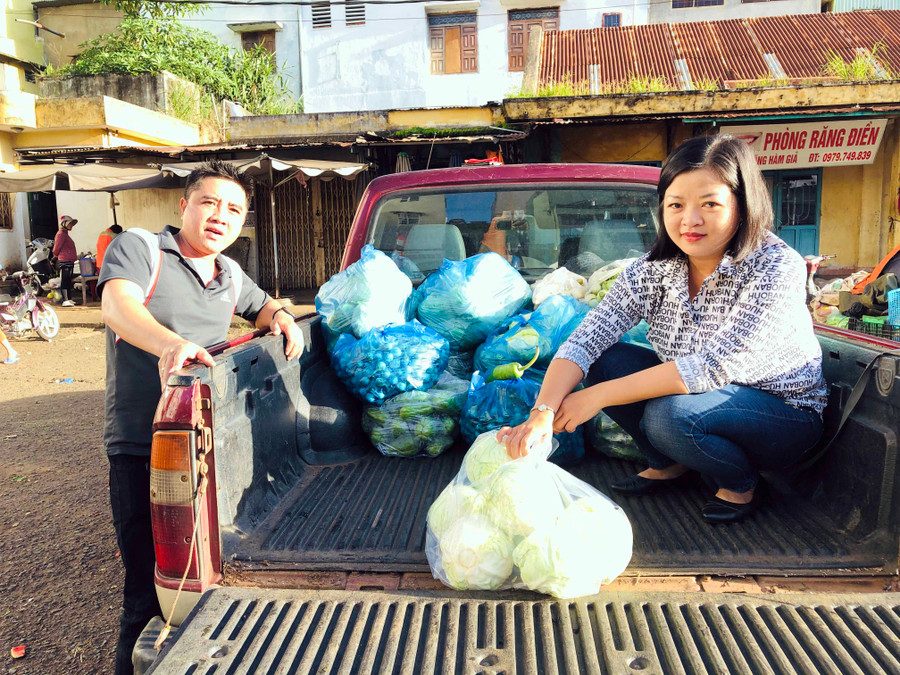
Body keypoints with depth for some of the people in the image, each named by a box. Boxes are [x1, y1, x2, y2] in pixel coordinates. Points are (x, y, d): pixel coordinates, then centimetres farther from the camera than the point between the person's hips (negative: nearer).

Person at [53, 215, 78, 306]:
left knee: (69, 281, 13)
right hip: (64, 261, -10)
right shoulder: (61, 234, -10)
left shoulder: (65, 234, 21)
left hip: (70, 261, 10)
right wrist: (55, 257, 1)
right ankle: (65, 300, -11)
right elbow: (57, 247, -13)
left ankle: (69, 299, 20)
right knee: (64, 281, -10)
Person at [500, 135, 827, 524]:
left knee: (671, 412, -33)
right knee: (604, 360, -15)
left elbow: (715, 366, -32)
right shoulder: (652, 269, -10)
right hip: (695, 393, 5)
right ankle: (668, 463, 6)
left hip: (787, 415, -5)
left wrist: (598, 396, -32)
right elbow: (585, 340, -19)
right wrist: (542, 413, -36)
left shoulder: (777, 268, -24)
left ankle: (740, 483, -1)